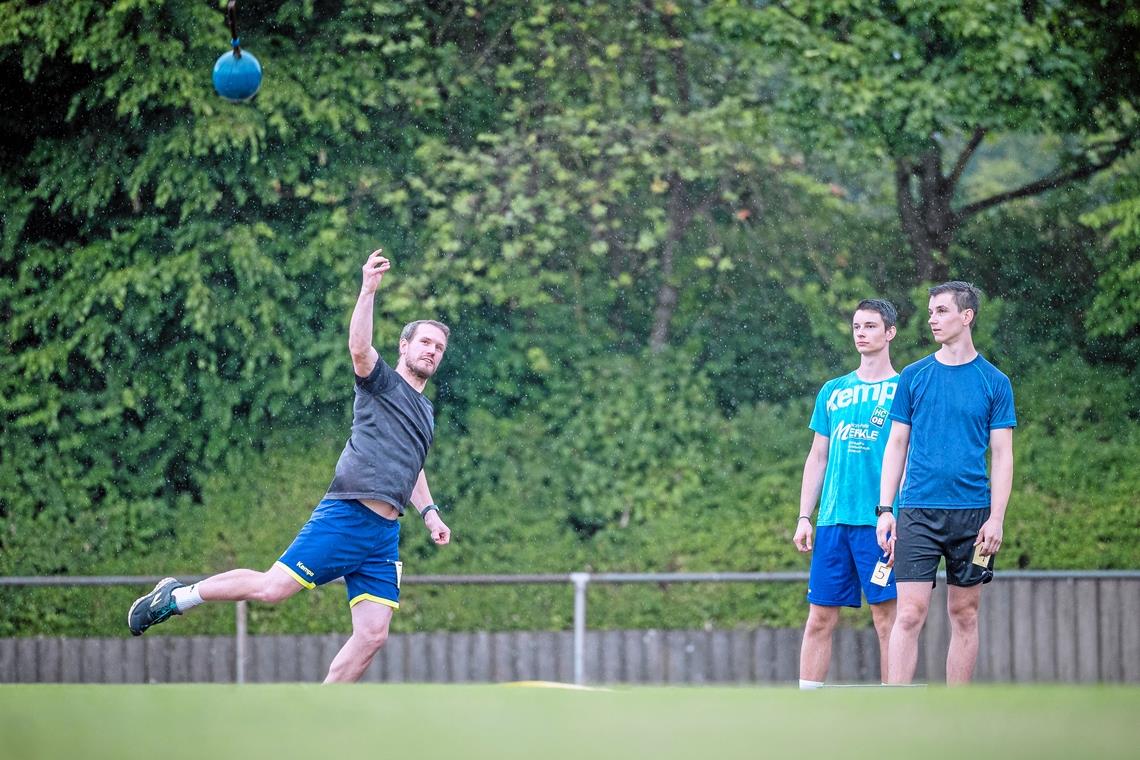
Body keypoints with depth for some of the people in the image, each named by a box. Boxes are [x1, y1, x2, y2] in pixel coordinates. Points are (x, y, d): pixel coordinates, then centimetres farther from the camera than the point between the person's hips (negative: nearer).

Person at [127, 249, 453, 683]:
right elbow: (359, 347, -19)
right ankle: (178, 596, 6)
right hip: (346, 514, -7)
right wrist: (368, 290, -30)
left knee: (373, 635, -6)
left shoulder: (425, 411, 26)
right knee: (271, 588, -15)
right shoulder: (382, 382, 4)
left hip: (385, 533, 7)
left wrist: (429, 511, 28)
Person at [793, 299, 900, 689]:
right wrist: (804, 517, 10)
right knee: (820, 617, 3)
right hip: (832, 521, 4)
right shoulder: (833, 391, 15)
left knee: (886, 616, -4)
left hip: (881, 521, -4)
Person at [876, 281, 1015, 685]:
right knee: (910, 614, -9)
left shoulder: (994, 382, 5)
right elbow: (897, 445, 10)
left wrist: (996, 518, -6)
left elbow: (1002, 455, 3)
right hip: (918, 511, 0)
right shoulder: (914, 376, 7)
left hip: (972, 514, 0)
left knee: (964, 614, 5)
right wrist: (885, 510, 2)